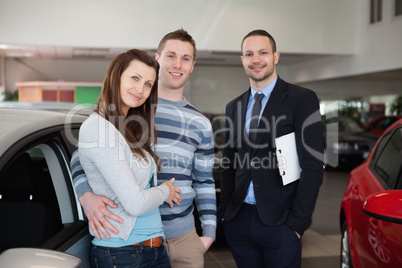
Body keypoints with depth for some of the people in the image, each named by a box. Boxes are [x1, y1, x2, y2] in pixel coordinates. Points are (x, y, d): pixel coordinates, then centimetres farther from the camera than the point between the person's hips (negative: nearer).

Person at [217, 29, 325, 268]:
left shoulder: (302, 99, -5)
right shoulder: (234, 107, 12)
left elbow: (313, 166, -9)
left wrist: (298, 222, -12)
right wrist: (226, 209, 7)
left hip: (279, 222, -4)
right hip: (238, 221, 5)